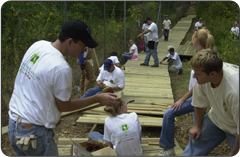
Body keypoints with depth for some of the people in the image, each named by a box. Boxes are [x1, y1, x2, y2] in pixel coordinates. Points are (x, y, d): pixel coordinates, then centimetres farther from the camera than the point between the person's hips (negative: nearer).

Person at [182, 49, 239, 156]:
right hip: (216, 118, 5)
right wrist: (197, 125, 9)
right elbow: (200, 102, -2)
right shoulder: (203, 73, -22)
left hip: (235, 128, -5)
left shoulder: (235, 91, -41)